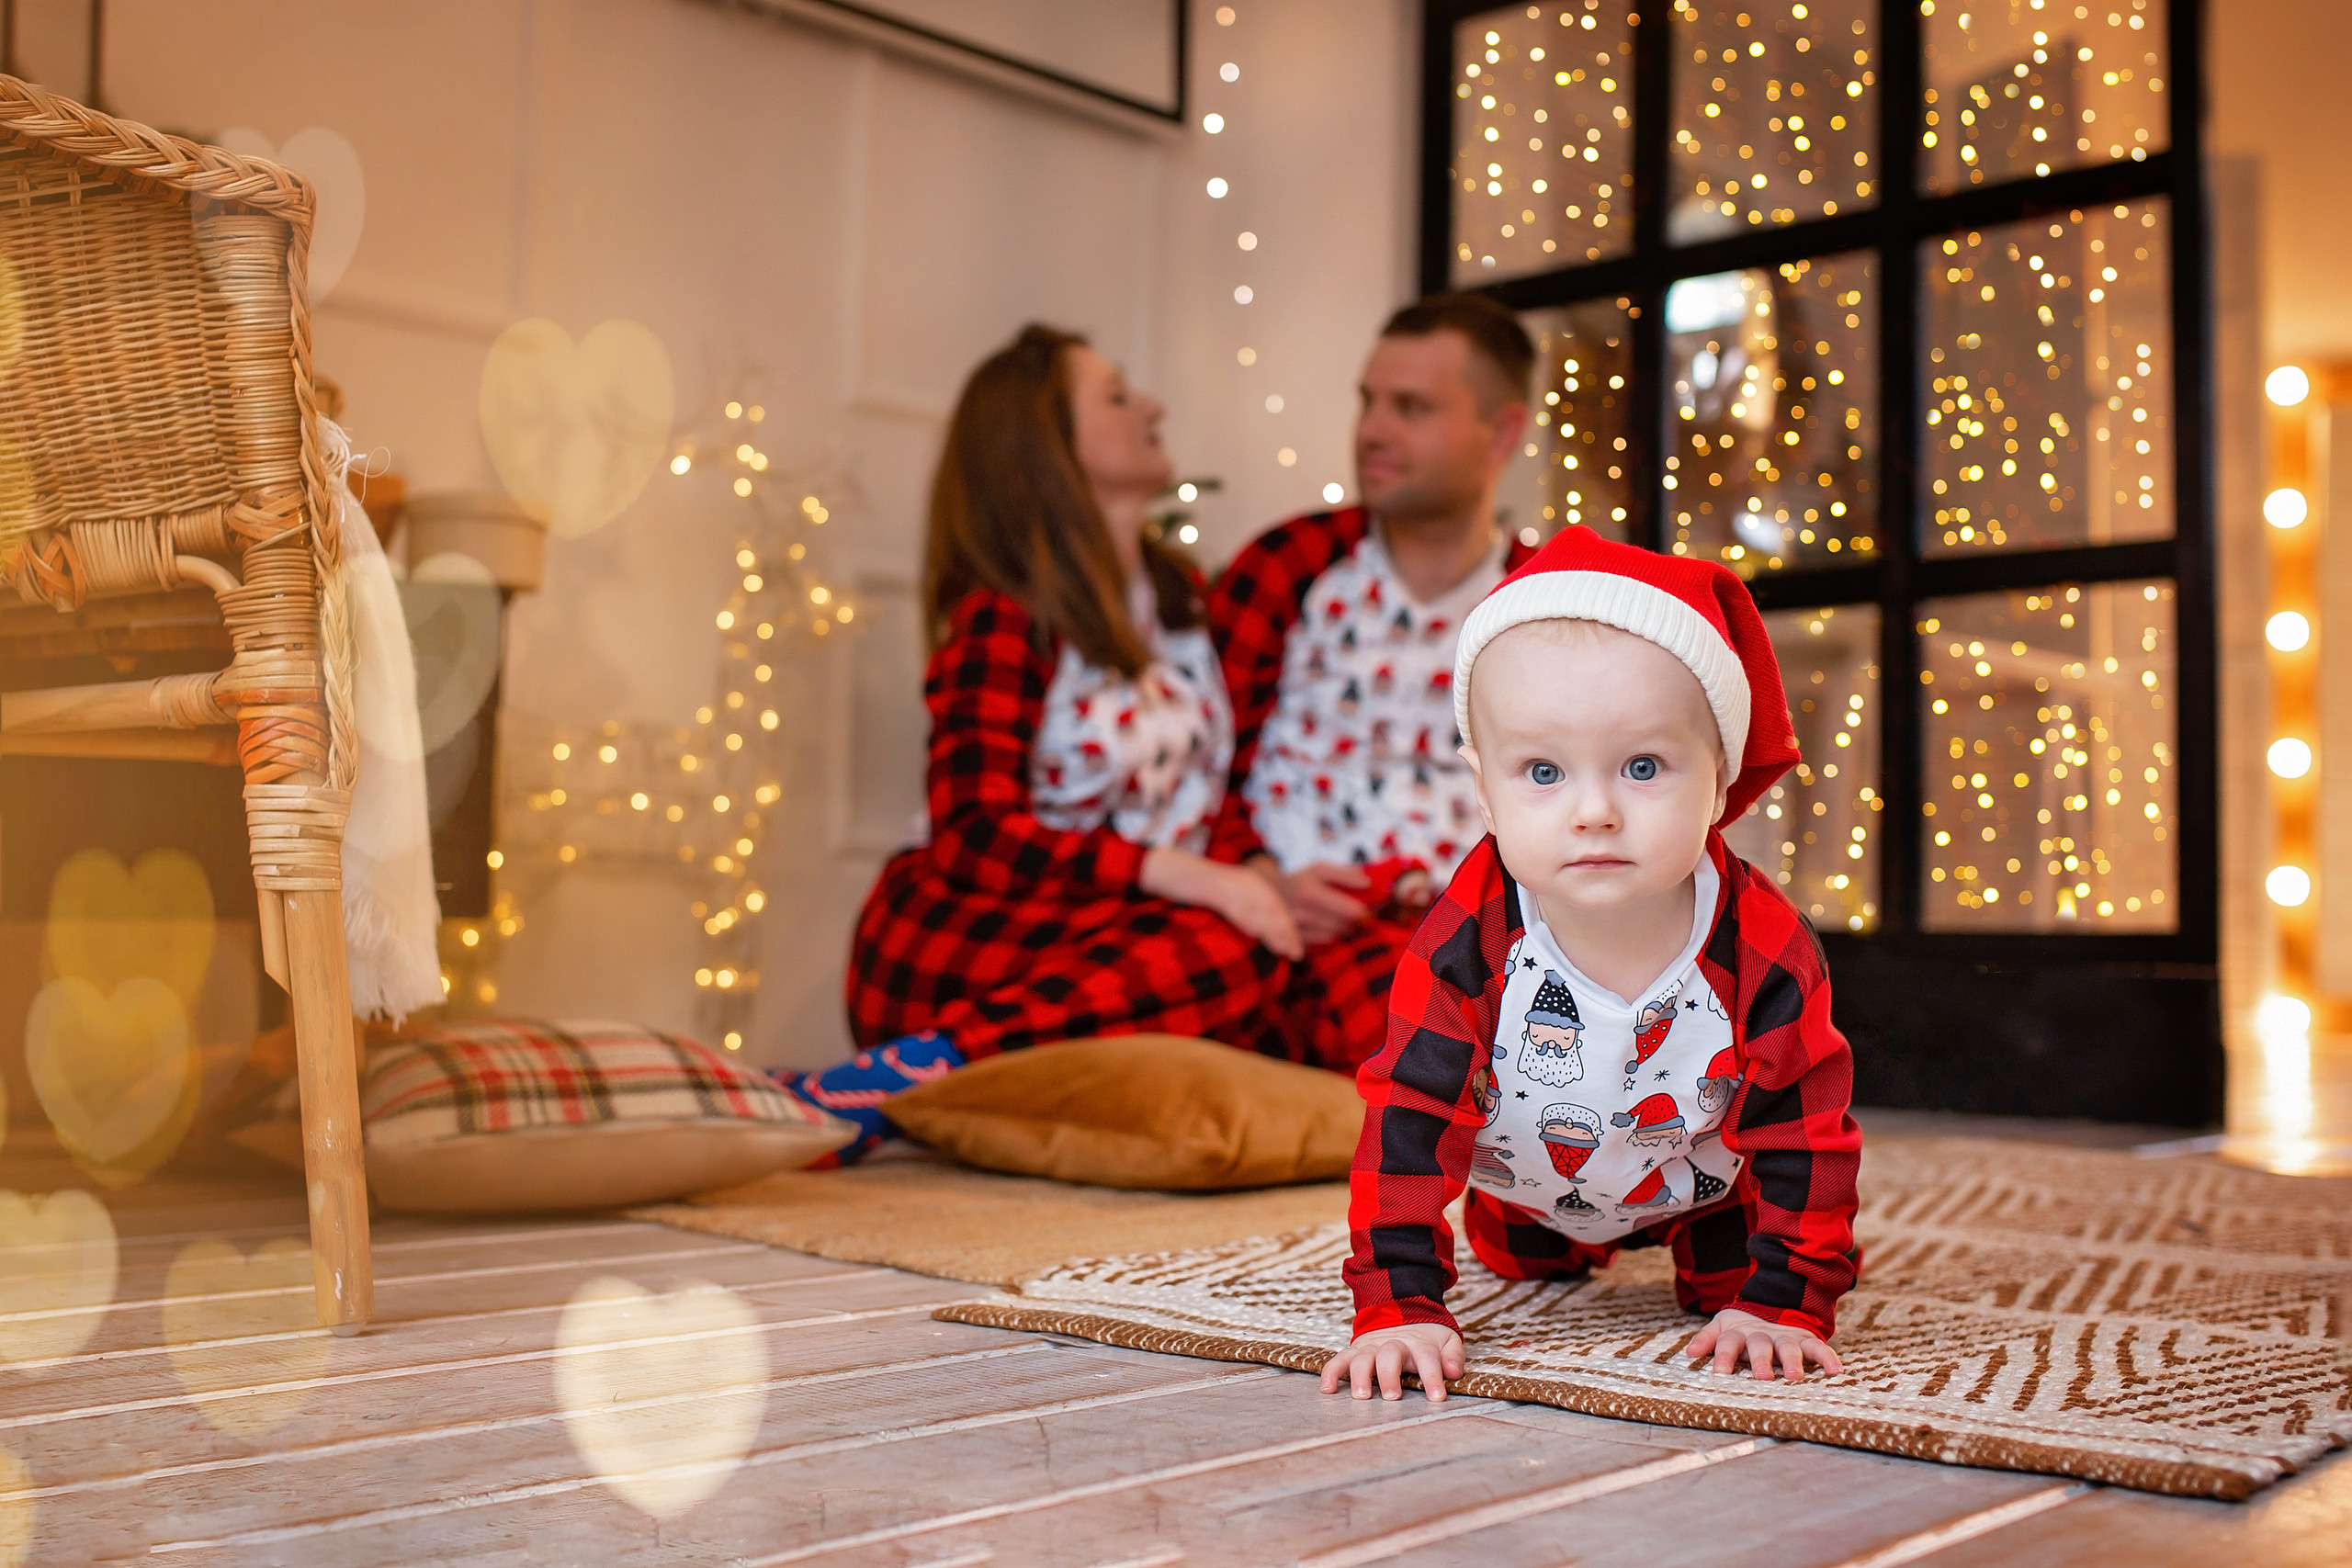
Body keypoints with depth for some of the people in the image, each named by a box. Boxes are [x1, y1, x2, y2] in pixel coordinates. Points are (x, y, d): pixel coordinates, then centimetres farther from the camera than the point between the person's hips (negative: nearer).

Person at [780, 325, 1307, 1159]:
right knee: (1228, 953, -32)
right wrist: (1188, 877, -24)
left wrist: (1265, 878, 1)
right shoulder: (1004, 620, -7)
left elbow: (1220, 776, 22)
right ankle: (885, 1088, -35)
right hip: (952, 938, -6)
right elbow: (976, 836, -17)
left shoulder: (1181, 593, 16)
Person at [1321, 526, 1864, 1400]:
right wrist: (1398, 1307, -40)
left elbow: (1805, 1132, -25)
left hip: (1703, 1176, -1)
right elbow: (1407, 1116, -34)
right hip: (1528, 1179, 1)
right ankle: (1572, 1248, 57)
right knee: (1516, 1262, 24)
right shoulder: (1467, 944, -39)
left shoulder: (1767, 953, -37)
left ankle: (1705, 1256, 41)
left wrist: (1783, 1304, -29)